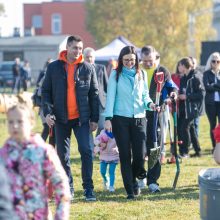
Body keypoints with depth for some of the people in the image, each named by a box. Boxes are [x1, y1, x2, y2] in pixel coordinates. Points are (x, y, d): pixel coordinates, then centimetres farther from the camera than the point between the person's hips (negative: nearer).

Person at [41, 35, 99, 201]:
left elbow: (94, 94, 5)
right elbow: (46, 91, 4)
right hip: (61, 118, 1)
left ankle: (88, 187, -1)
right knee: (63, 155, 6)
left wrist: (94, 119, 2)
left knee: (86, 151, -9)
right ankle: (68, 188, 17)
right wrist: (47, 112, -9)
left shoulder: (88, 68, 2)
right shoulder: (54, 68, 1)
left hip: (82, 118, -1)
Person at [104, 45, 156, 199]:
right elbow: (110, 96, -1)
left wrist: (149, 103, -9)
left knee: (140, 155, -6)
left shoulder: (141, 74, 10)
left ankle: (133, 179, 24)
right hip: (120, 119, -2)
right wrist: (108, 118, -9)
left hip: (139, 118, 2)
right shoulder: (116, 75, 2)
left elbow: (145, 95, 14)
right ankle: (130, 191, 6)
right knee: (125, 155, -1)